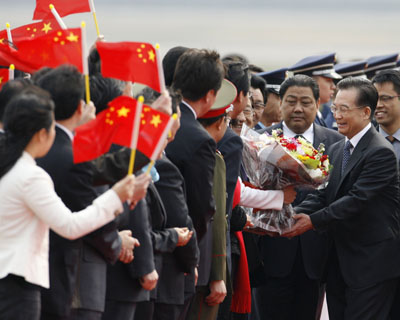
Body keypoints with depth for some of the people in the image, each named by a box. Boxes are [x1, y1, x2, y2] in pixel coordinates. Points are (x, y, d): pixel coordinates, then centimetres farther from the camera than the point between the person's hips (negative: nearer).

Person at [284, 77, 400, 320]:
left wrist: (313, 220, -23)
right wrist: (297, 214, -13)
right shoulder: (336, 150, 13)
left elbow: (358, 200, -22)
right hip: (340, 261, 9)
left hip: (371, 263, -8)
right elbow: (324, 194, 6)